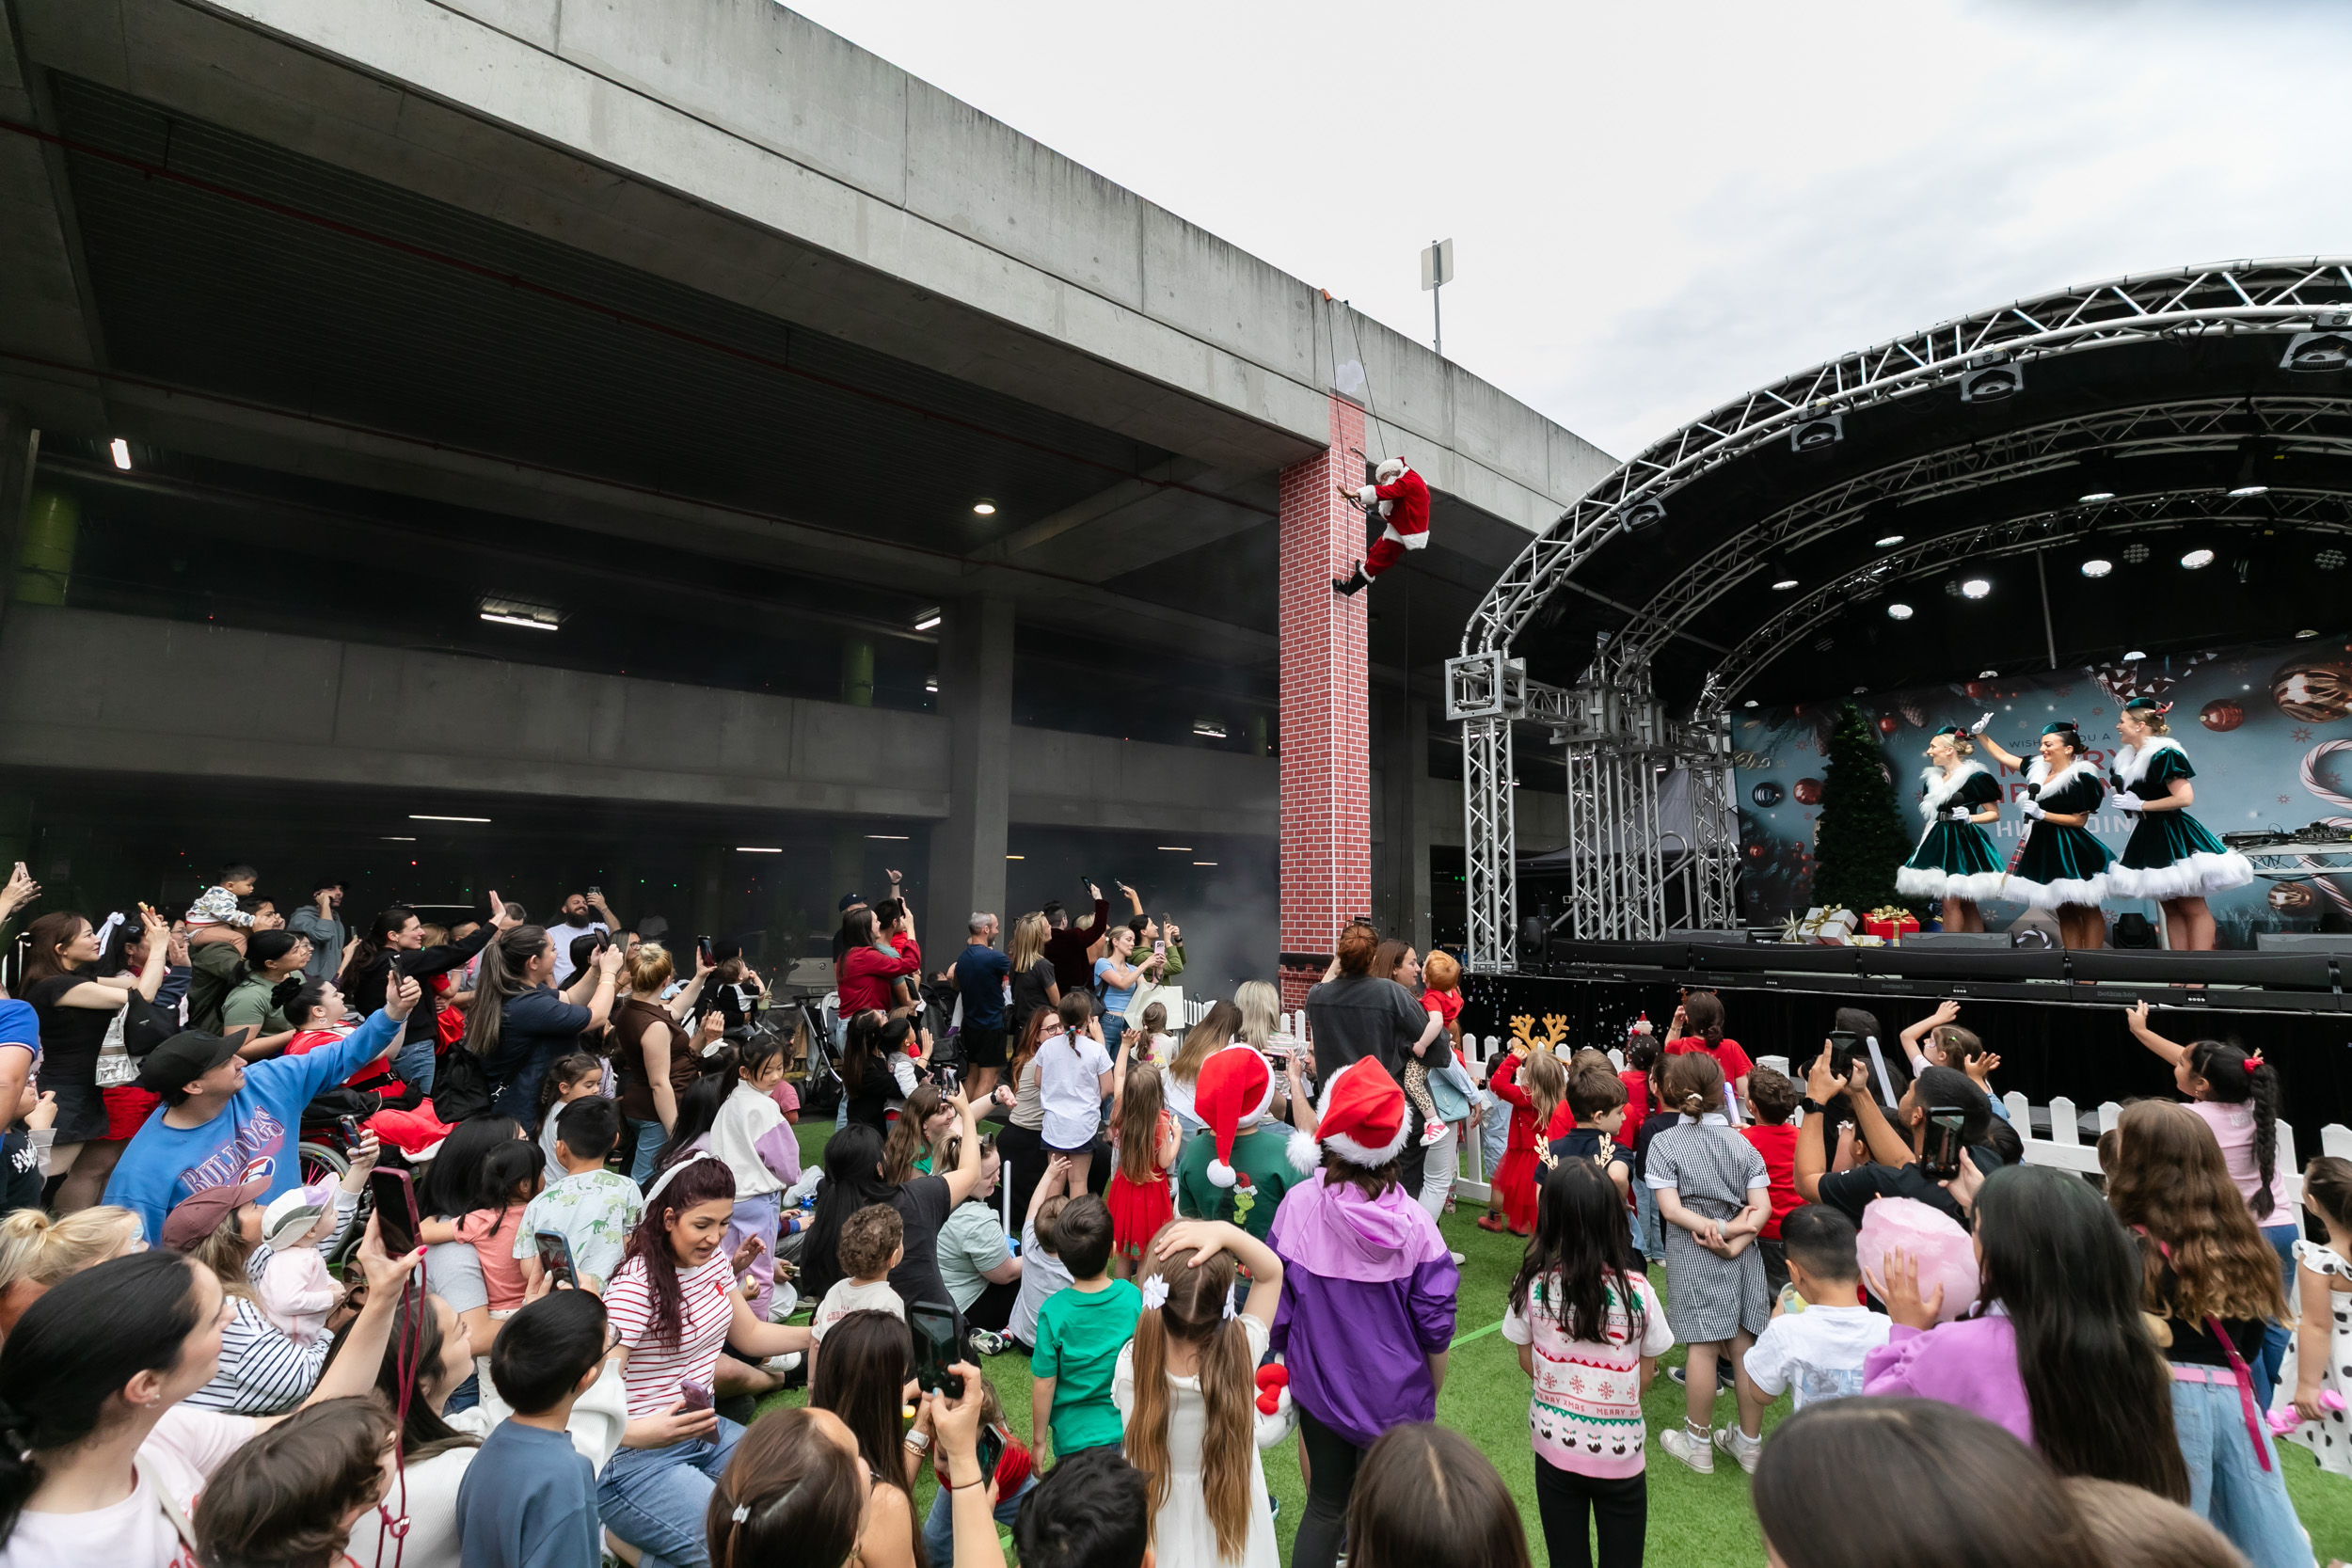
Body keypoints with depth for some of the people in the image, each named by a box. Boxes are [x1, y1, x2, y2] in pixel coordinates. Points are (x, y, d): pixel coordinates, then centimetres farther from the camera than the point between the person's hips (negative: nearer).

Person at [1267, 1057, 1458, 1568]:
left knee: (1324, 1505, 23)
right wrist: (1432, 1394, 7)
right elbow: (1435, 1325, -11)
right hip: (1395, 1398, -1)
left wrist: (1290, 1360, 11)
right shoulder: (1413, 1221, -19)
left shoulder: (1298, 1204, -17)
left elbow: (1275, 1309, -7)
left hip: (1319, 1389, 1)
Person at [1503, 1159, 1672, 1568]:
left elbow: (1527, 1362, -2)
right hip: (1619, 1449, -1)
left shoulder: (1532, 1286, -17)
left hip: (1555, 1443, 1)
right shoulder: (1636, 1290, -20)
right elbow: (1645, 1376, -6)